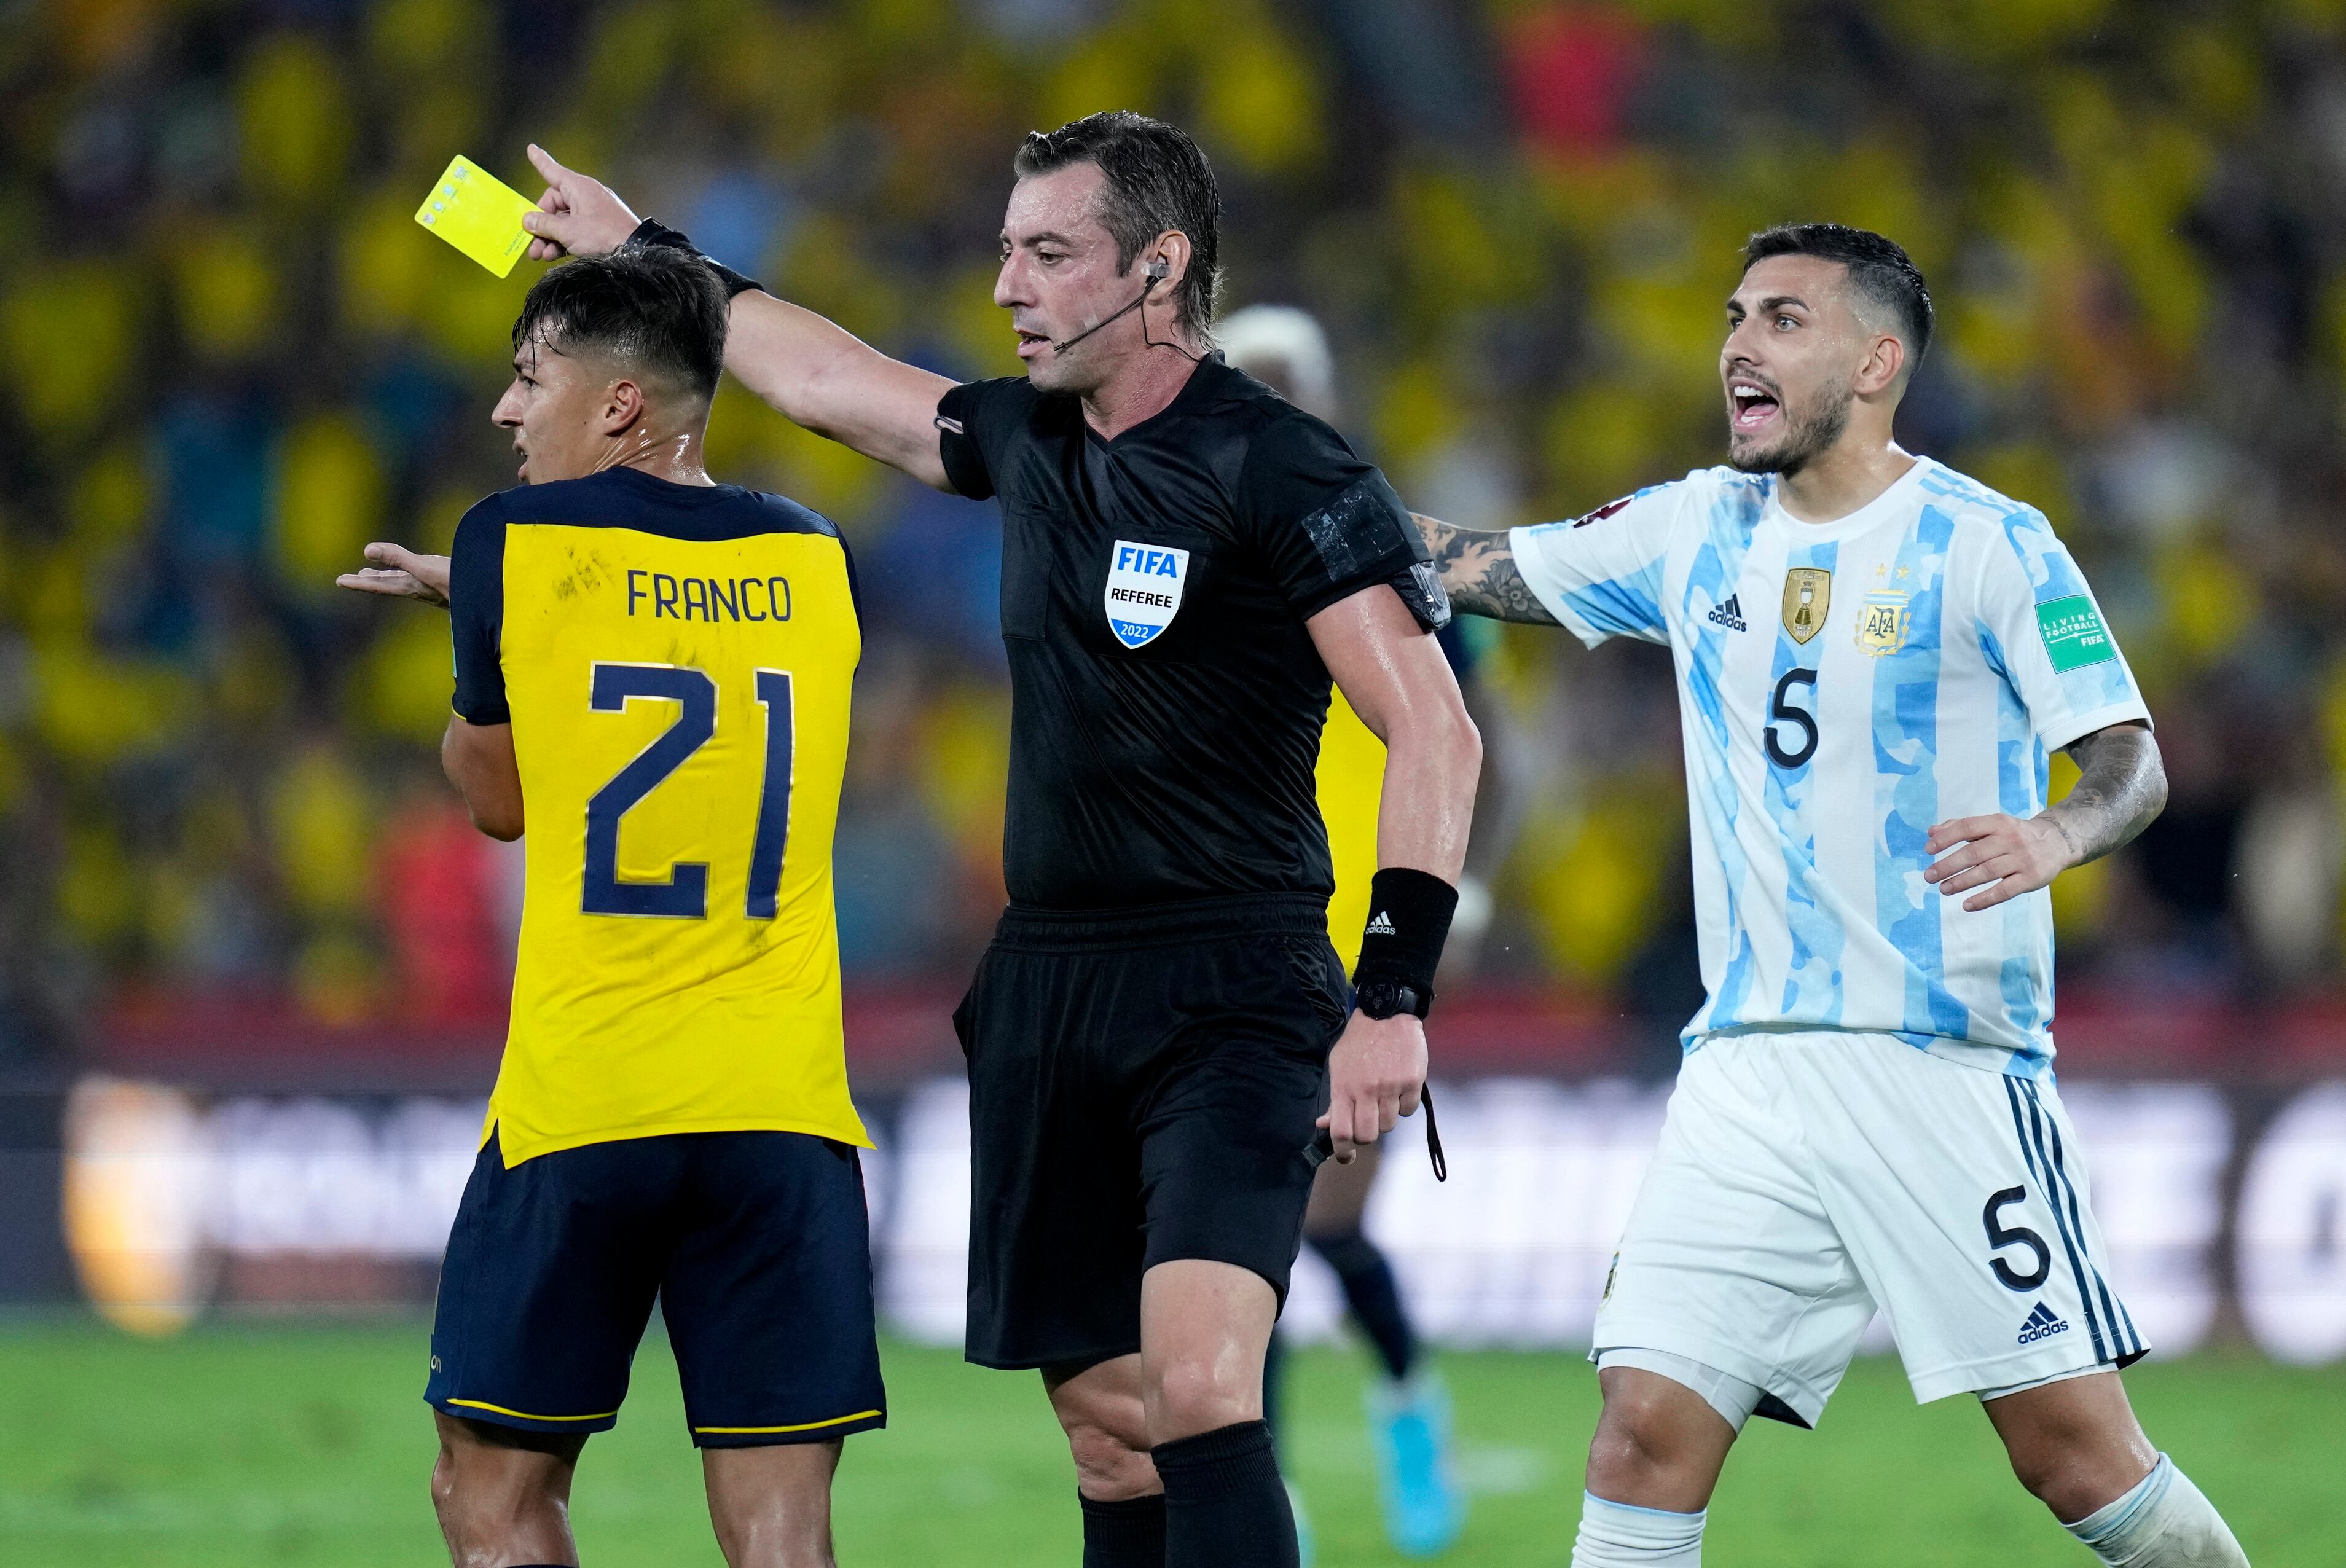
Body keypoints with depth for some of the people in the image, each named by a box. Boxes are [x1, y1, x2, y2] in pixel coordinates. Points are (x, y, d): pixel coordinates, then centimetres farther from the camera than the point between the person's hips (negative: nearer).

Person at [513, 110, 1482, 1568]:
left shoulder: (1284, 473, -11)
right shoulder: (1030, 439, 11)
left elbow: (1434, 733, -16)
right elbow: (826, 378, 30)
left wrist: (1394, 998, -24)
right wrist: (645, 251, 40)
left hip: (1226, 1004, -7)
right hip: (1046, 993, 7)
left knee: (1198, 1393, -23)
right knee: (1105, 1424, 6)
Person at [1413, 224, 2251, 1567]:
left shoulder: (1989, 544, -4)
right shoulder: (1697, 529, 11)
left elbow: (2131, 760, -7)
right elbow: (1480, 569, 22)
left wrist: (2050, 837, -28)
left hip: (1951, 1069, -4)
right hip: (1749, 1071, 4)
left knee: (2077, 1454, -7)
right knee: (1646, 1436, -7)